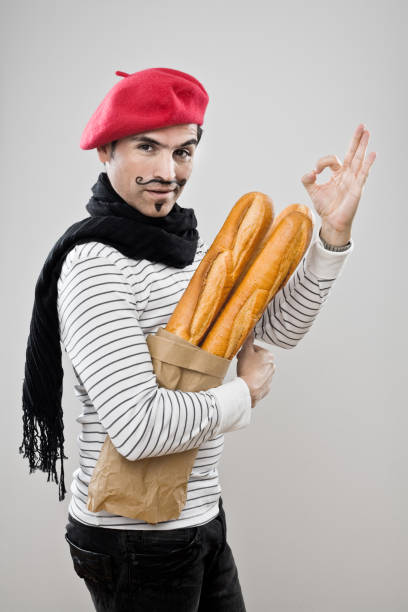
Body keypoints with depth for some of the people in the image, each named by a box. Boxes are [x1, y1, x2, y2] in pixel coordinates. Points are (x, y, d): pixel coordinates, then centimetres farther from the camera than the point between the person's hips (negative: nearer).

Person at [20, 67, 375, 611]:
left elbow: (276, 326, 5)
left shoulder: (189, 246, 7)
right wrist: (247, 392, -13)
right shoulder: (95, 263, -21)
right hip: (134, 539, -8)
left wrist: (334, 232, -7)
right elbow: (139, 427, -29)